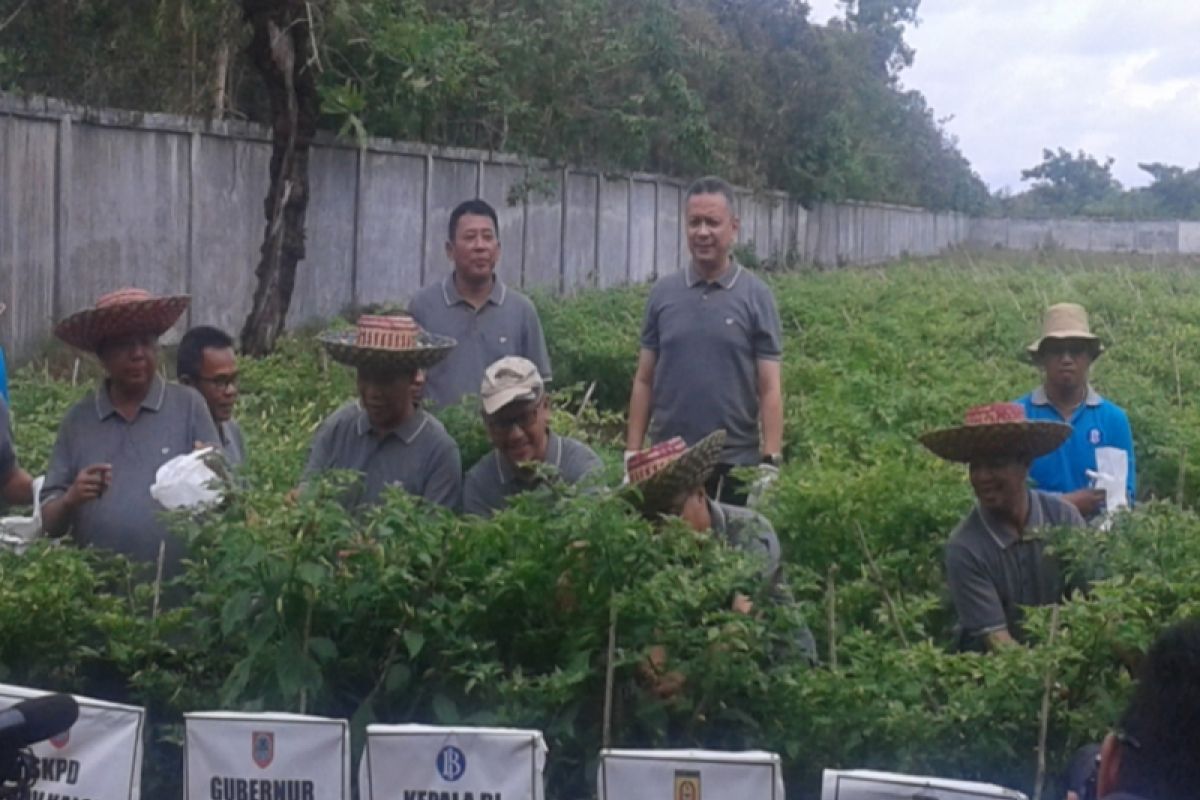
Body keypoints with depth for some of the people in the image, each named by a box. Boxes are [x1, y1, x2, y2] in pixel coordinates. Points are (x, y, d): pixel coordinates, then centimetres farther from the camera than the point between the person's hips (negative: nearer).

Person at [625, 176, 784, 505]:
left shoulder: (756, 296, -1)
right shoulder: (663, 293, 5)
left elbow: (769, 388, -3)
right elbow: (644, 380, 9)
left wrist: (770, 463, -11)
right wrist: (632, 454, 3)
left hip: (735, 464, -2)